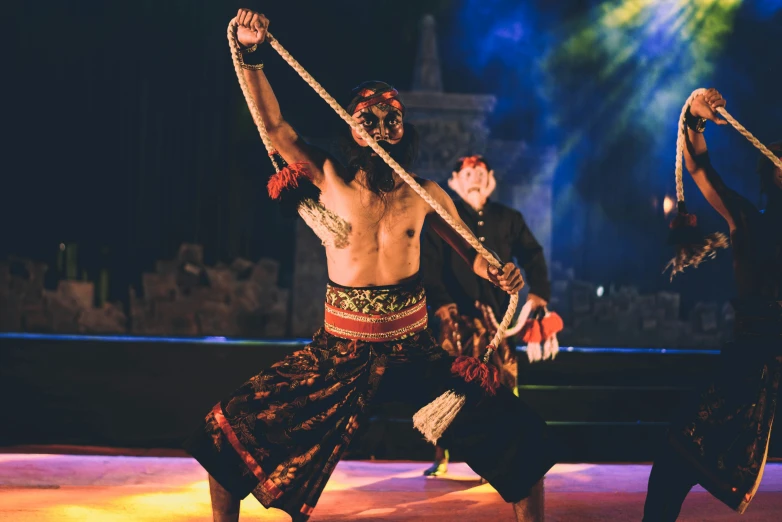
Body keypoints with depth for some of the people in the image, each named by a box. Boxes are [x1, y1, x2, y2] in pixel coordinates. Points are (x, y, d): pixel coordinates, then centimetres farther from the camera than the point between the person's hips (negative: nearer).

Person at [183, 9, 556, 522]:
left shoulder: (425, 193, 1)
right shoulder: (331, 180, -2)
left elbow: (472, 250, 10)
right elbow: (274, 123, -9)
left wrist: (500, 272, -13)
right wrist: (250, 54, -21)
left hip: (416, 350, 0)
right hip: (341, 350, 0)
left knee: (521, 434, -10)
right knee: (228, 432, -6)